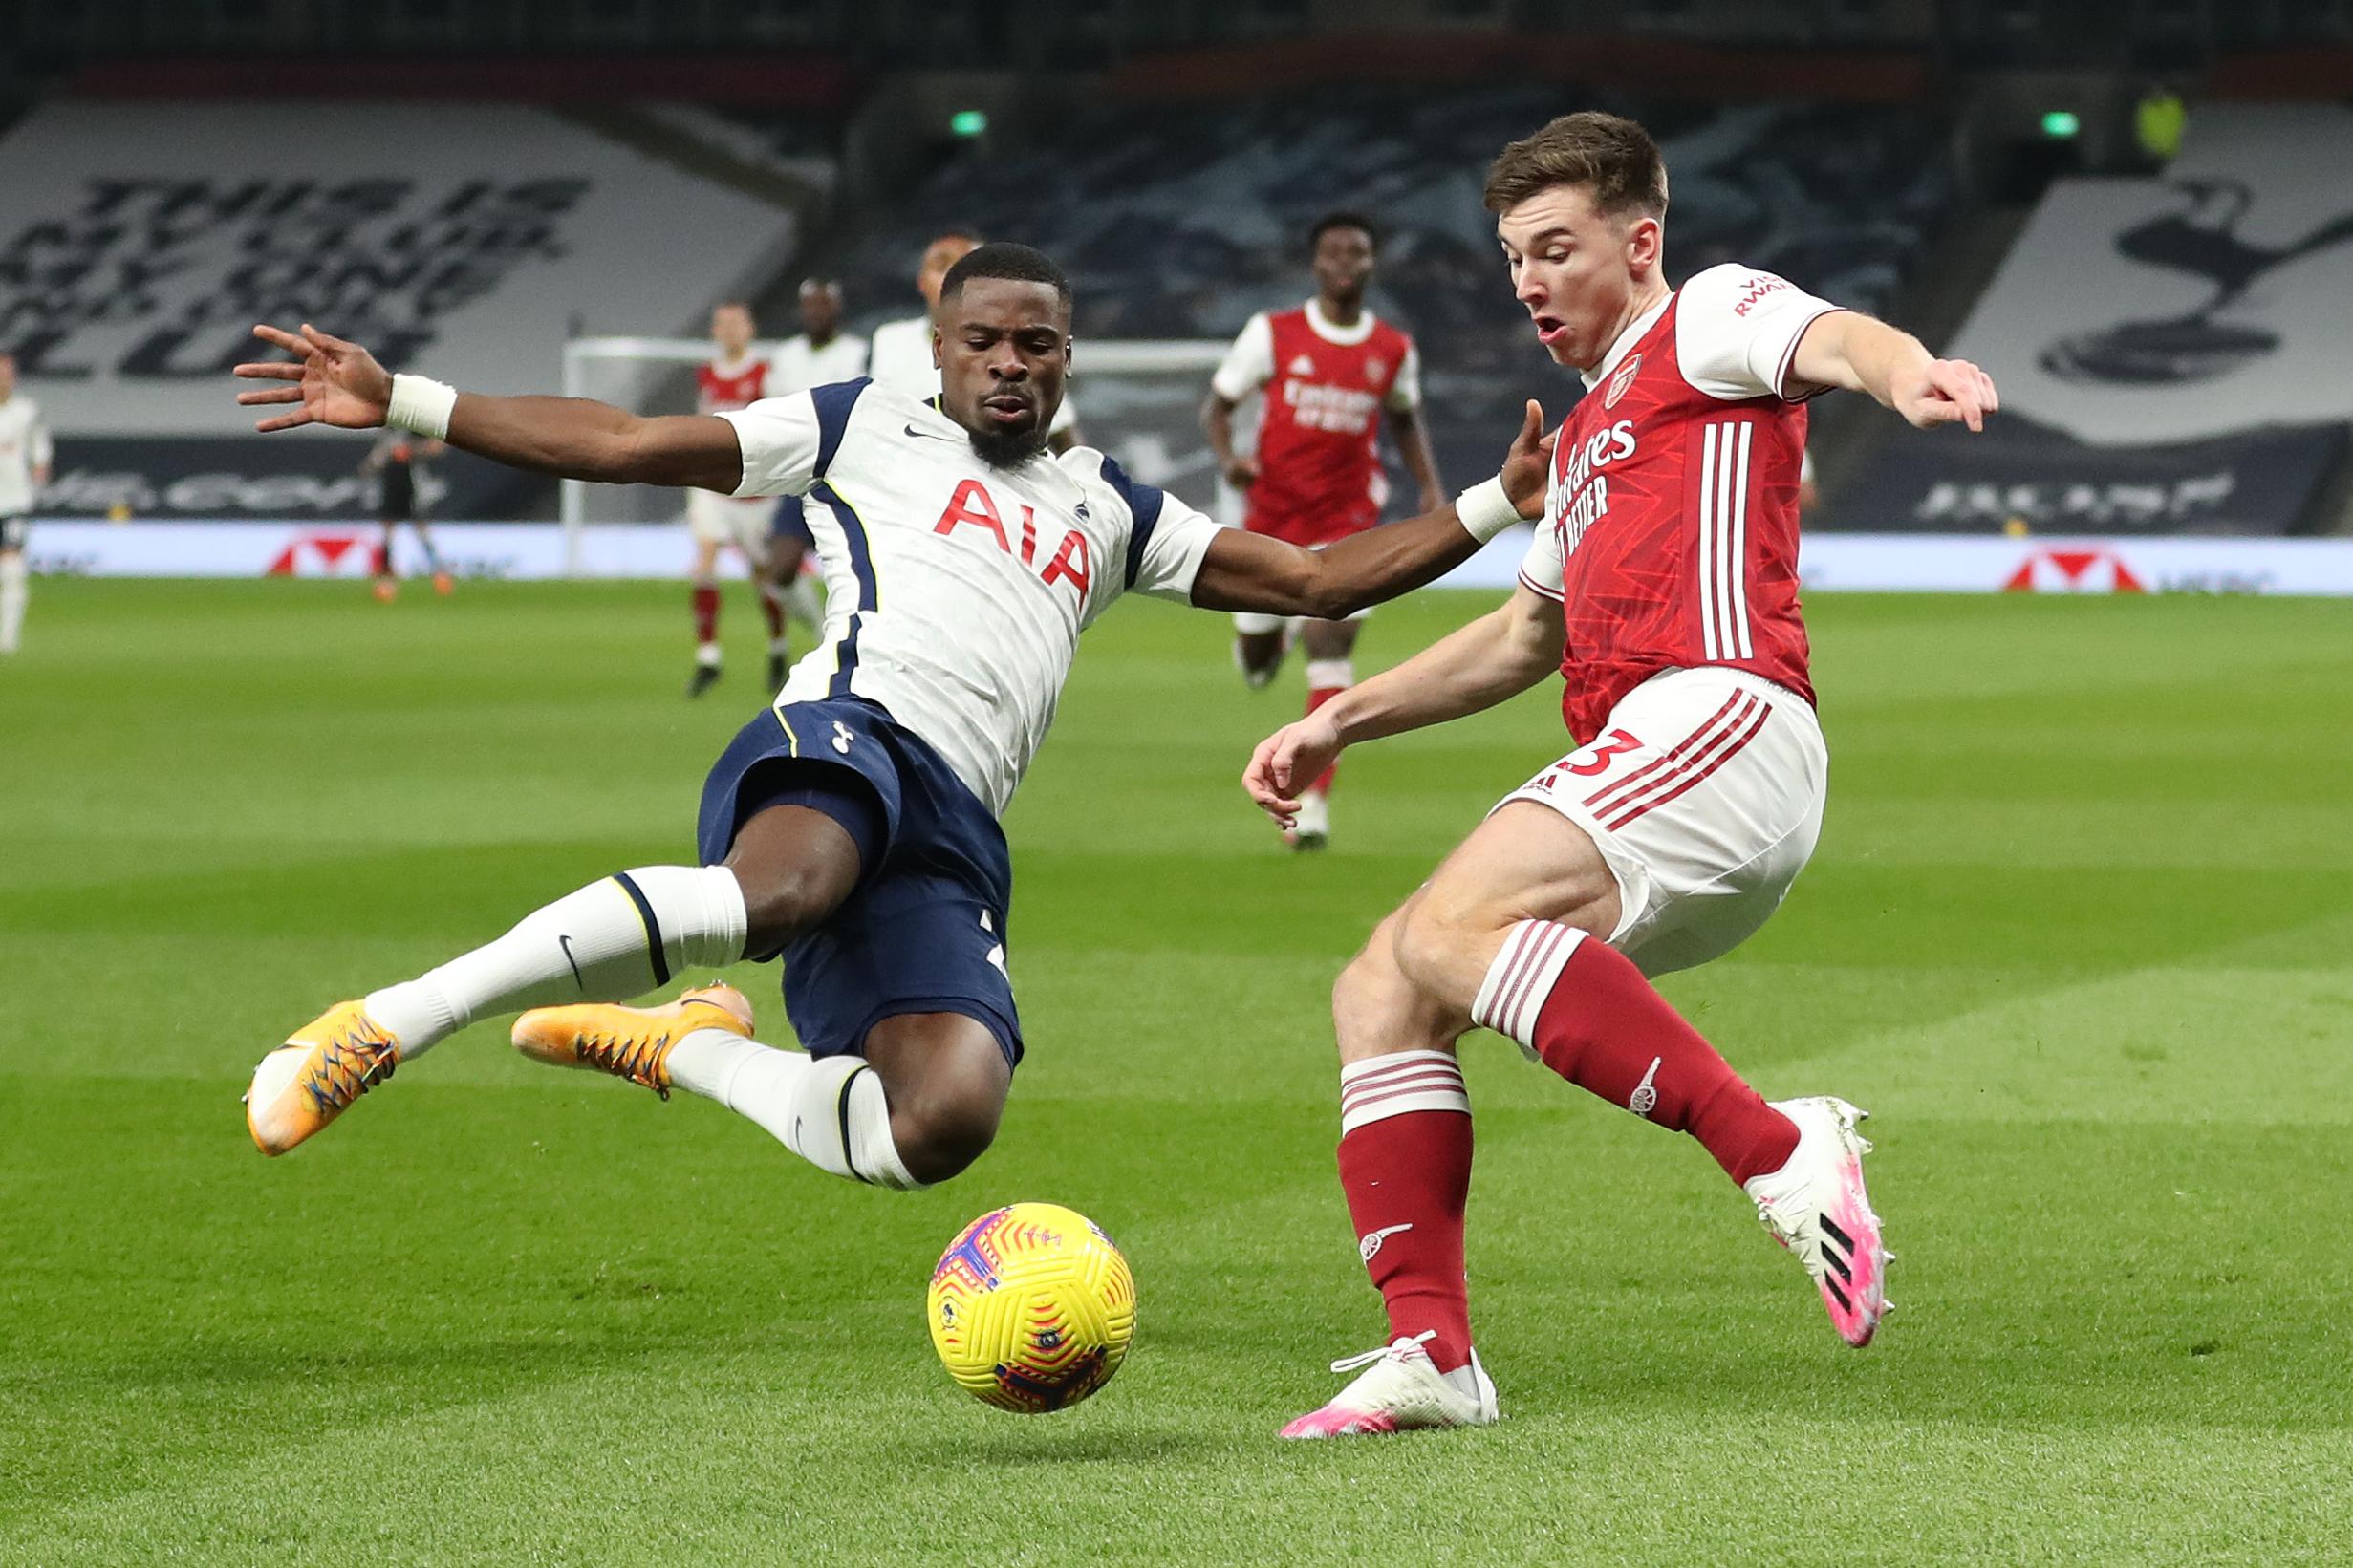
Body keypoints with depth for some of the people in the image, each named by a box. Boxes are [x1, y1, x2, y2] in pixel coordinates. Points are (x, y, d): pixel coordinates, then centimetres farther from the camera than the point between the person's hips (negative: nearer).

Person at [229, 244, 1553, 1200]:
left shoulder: (1109, 509, 31)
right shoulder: (869, 430, 19)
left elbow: (1310, 578, 31)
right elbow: (619, 445, 15)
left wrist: (1494, 507, 18)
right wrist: (398, 403, 7)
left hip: (954, 838, 4)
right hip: (848, 733, -4)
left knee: (945, 1127, -25)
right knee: (782, 894, -44)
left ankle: (682, 1050, 3)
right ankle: (386, 1026, -41)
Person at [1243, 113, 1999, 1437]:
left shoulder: (1707, 318, 8)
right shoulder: (1589, 433, 34)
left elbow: (1837, 341, -16)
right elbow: (1528, 636, 45)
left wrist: (1912, 375, -40)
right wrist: (1341, 723, 40)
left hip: (1722, 716, -9)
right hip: (1639, 754, 9)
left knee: (1452, 929, -28)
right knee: (1379, 992, 1)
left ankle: (1783, 1152, -32)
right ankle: (1431, 1352, -7)